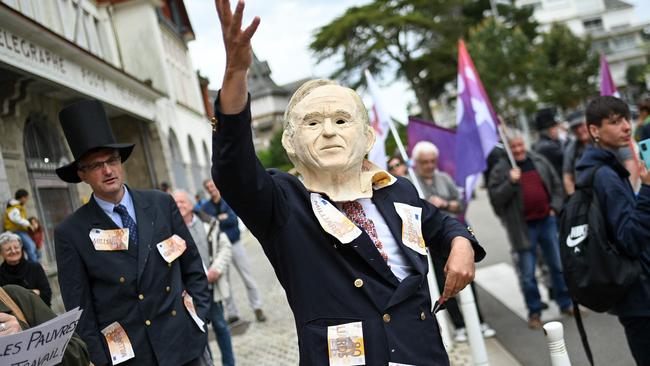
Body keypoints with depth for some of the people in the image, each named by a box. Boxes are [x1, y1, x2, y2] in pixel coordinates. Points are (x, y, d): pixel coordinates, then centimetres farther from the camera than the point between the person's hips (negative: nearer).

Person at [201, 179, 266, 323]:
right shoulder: (205, 207, 3)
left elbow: (234, 219, -15)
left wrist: (216, 221, -15)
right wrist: (222, 219, -13)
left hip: (235, 244, -1)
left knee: (248, 278, 3)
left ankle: (257, 308, 13)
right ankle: (232, 313, 13)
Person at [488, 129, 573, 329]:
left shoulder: (540, 162, 7)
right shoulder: (500, 170, -4)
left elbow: (556, 185, 15)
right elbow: (495, 198, -10)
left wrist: (554, 207, 3)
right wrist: (510, 182, -22)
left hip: (547, 221, 3)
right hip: (523, 228, -3)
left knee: (558, 266, 11)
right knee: (527, 274, 2)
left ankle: (565, 303, 26)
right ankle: (534, 312, 15)